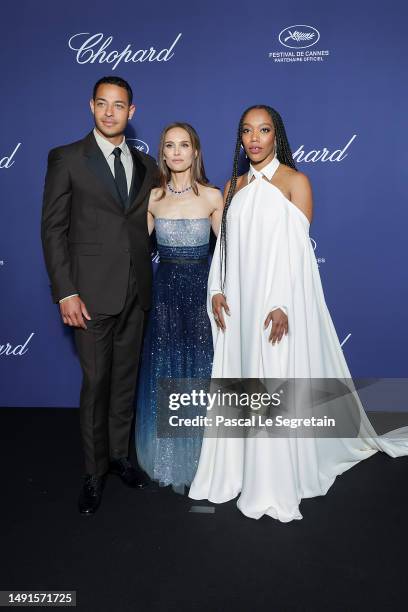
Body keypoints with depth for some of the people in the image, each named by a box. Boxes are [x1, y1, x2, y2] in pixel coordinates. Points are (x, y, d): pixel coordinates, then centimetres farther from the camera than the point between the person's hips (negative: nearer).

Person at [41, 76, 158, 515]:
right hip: (92, 292, -4)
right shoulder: (66, 159, -2)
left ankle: (119, 454, 34)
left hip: (136, 292, 4)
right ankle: (94, 471, 23)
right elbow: (53, 229, -6)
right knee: (96, 383, 4)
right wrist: (66, 293, -13)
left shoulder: (146, 165, 11)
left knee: (125, 378, 15)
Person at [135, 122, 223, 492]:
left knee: (201, 368, 4)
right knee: (166, 369, 7)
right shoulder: (153, 198, 3)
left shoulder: (212, 197, -2)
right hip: (165, 289, 2)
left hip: (202, 288, -1)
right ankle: (170, 460, 25)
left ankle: (202, 458, 23)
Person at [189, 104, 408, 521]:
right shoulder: (234, 186, 13)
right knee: (238, 382, 10)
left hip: (277, 297, -5)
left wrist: (282, 304, -18)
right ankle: (236, 469, 25)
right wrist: (216, 290, -1)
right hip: (238, 299, 5)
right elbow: (223, 243, 11)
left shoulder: (295, 182, -2)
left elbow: (297, 247, -10)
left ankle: (276, 488, 14)